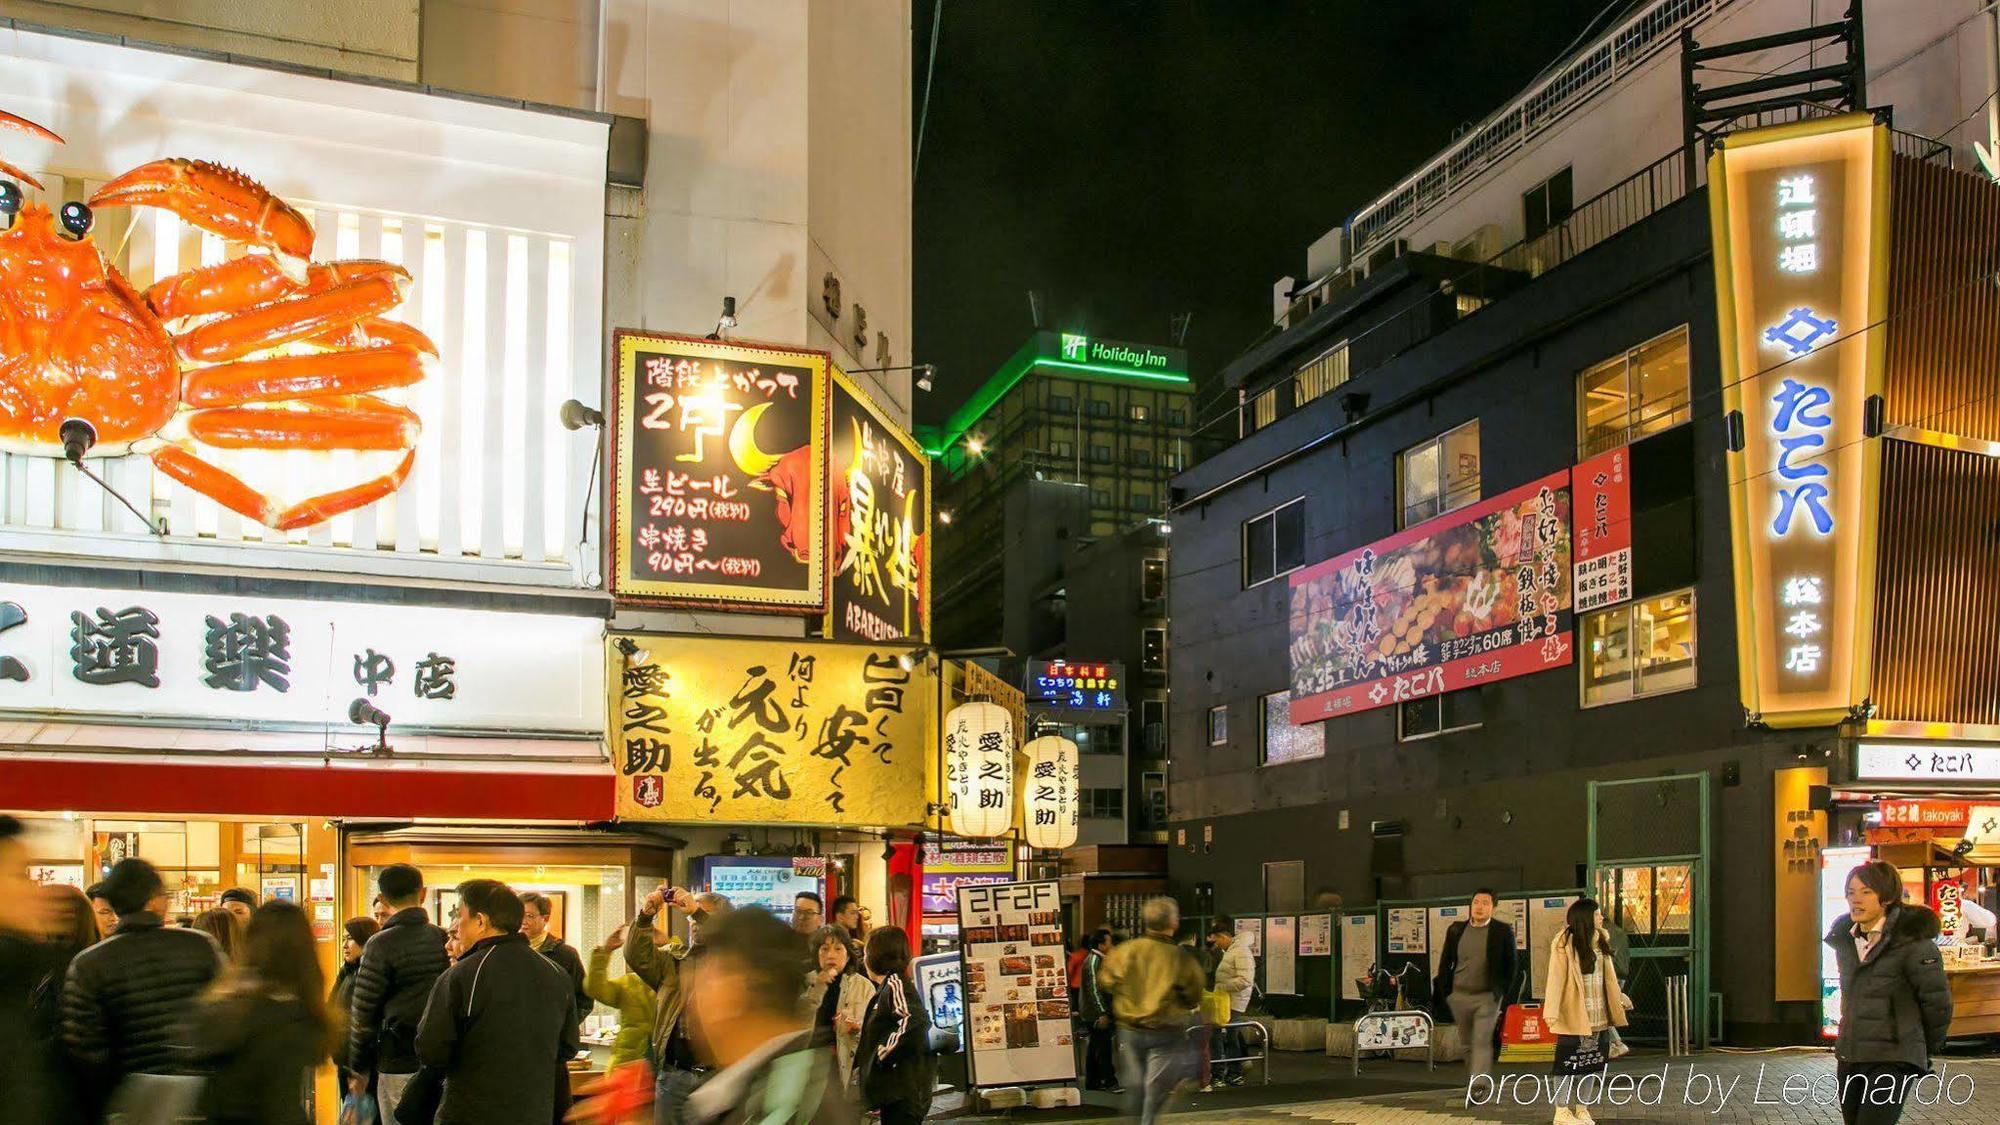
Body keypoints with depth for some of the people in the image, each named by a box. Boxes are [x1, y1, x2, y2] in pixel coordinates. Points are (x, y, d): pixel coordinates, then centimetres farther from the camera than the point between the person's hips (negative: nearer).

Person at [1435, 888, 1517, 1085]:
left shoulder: (1503, 931, -3)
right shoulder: (1456, 930, 5)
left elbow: (1510, 965, 1)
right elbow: (1445, 963, 10)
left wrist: (1502, 993, -3)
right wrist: (1445, 993, 4)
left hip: (1488, 997, -4)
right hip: (1460, 996, 4)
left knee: (1481, 1043, -12)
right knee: (1467, 1045, 11)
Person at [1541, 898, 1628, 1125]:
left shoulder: (1599, 940, 7)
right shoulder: (1564, 944, -14)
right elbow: (1556, 978, -17)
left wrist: (1619, 999, 22)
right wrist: (1551, 1012, -23)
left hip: (1599, 1017, 7)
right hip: (1574, 1015, -7)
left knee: (1591, 1062, 11)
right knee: (1569, 1062, 0)